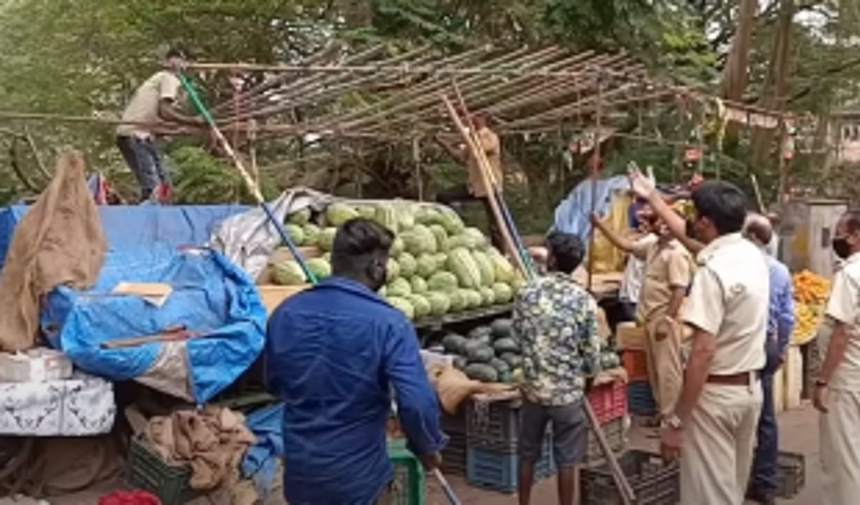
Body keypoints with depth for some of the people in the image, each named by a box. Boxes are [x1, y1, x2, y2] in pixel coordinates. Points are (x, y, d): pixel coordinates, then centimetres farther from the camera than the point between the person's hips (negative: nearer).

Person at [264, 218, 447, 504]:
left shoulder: (285, 313, -3)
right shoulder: (388, 323, -19)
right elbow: (418, 404, -24)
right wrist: (428, 448, -5)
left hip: (299, 469, 5)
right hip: (357, 474, -4)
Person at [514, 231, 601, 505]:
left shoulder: (528, 291, -6)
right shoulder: (584, 300, -12)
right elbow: (592, 351, -7)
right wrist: (588, 371, 14)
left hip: (533, 386, 3)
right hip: (568, 390, -2)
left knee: (528, 454, 17)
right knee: (566, 460, 9)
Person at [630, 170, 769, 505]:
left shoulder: (713, 270, -21)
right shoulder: (752, 254, 5)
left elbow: (703, 352, -26)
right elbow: (689, 237, 24)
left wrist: (676, 421, -23)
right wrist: (652, 197, 35)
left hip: (717, 394, -9)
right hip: (750, 389, 9)